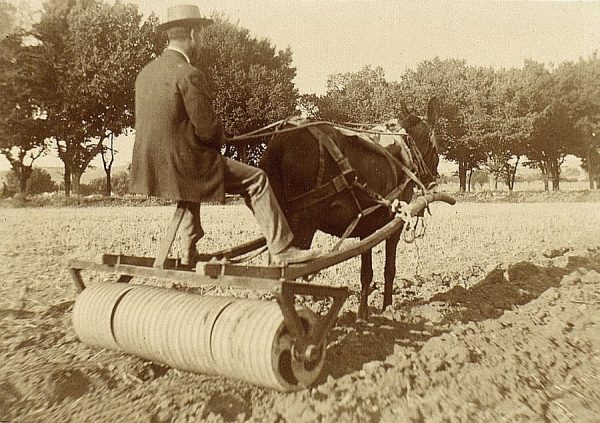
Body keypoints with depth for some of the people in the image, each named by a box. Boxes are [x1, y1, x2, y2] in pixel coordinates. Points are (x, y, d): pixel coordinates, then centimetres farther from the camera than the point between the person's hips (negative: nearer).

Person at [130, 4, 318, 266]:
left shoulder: (145, 72, 10)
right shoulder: (189, 75, -16)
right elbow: (208, 129, -17)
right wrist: (218, 142, 7)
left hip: (150, 165, 9)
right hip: (183, 165, -9)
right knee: (256, 180, 0)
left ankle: (188, 254, 41)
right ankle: (281, 249, 2)